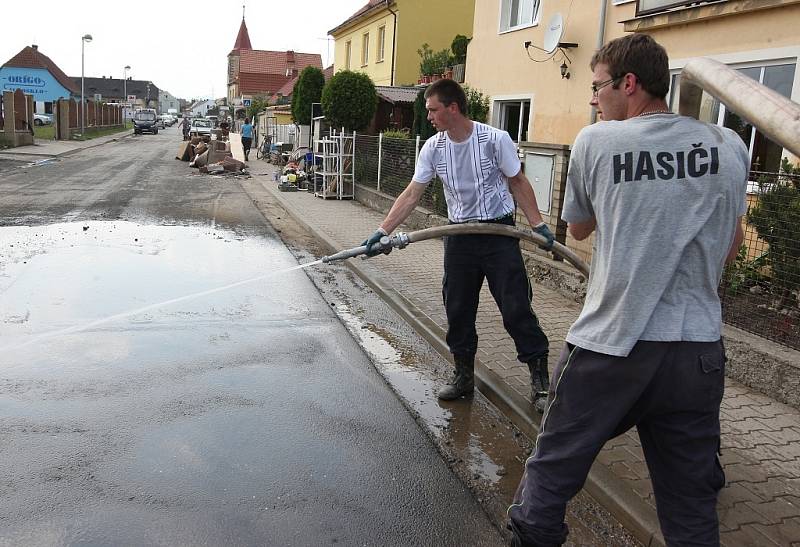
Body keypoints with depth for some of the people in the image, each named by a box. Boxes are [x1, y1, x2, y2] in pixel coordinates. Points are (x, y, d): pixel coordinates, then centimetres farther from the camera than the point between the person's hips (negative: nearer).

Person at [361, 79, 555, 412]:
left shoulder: (495, 140, -12)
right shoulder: (433, 148, -1)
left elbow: (517, 183, -2)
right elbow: (412, 194, 0)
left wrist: (538, 224, -6)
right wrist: (382, 231, -6)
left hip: (499, 233, -4)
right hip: (459, 236, 4)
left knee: (516, 307, -3)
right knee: (457, 309, 8)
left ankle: (540, 379, 10)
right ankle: (464, 376, 24)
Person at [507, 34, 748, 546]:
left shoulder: (596, 141, -5)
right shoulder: (729, 146, 4)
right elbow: (730, 245, 16)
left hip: (610, 345, -3)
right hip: (699, 346, 4)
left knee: (553, 471, 13)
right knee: (692, 498, 14)